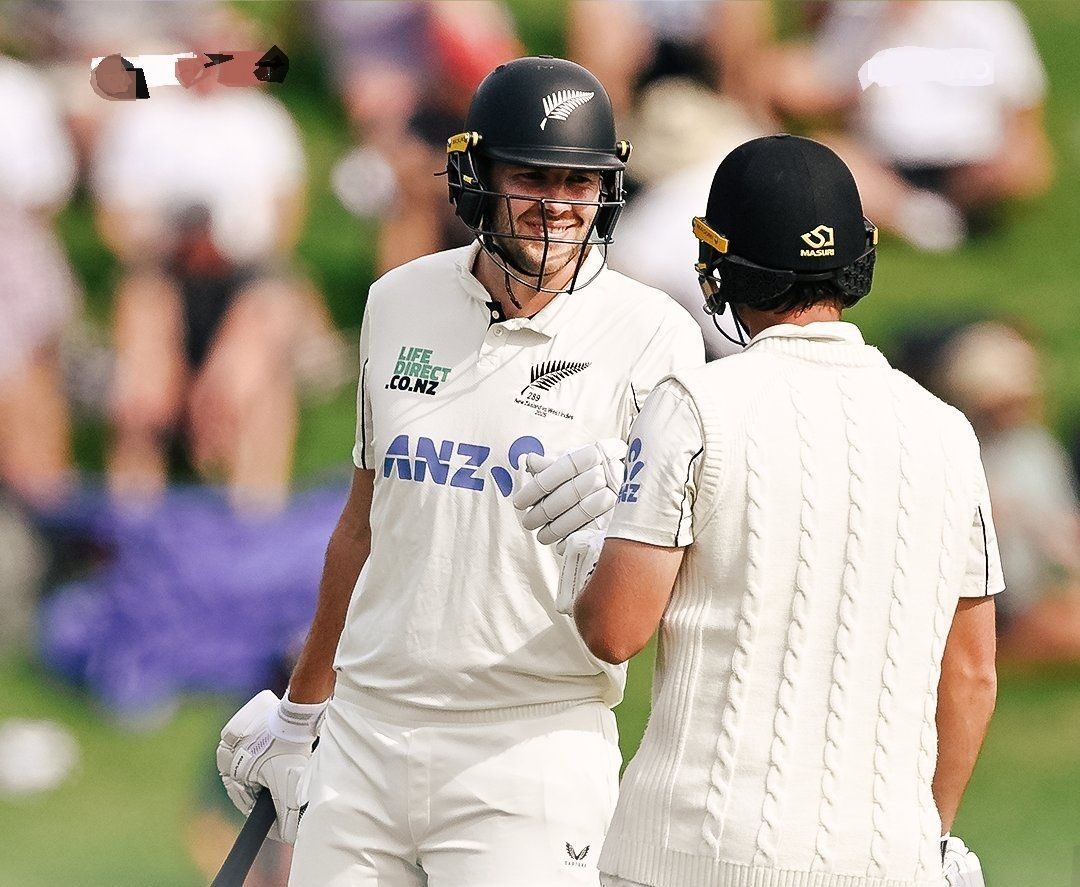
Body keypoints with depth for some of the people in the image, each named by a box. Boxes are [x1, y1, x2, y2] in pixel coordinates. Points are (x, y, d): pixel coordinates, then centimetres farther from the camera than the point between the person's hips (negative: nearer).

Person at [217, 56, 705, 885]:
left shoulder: (652, 336, -5)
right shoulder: (401, 303, 9)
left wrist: (619, 503, -29)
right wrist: (301, 705, 26)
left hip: (527, 748, -4)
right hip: (365, 734, 4)